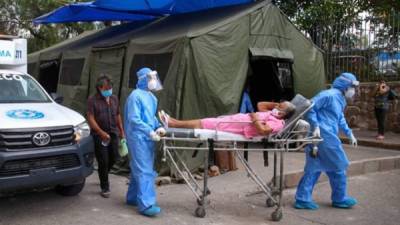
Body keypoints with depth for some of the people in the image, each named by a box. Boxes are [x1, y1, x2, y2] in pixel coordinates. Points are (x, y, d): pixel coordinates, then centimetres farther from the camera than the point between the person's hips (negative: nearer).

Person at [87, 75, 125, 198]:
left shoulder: (114, 98, 11)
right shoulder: (92, 100, -6)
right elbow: (91, 119, -12)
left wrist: (121, 131, 15)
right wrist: (101, 132, -20)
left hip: (114, 133, 5)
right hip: (100, 135, -5)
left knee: (114, 157, 9)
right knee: (103, 161, -2)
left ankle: (103, 175, 40)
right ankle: (105, 188, 11)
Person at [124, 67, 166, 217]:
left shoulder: (151, 97, 15)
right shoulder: (135, 96, -13)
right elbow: (134, 119, -19)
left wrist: (158, 127, 1)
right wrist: (150, 132, -23)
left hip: (147, 138, 9)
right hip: (138, 138, -9)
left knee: (138, 169, 15)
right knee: (144, 171, -12)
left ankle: (133, 197, 27)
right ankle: (146, 204, -12)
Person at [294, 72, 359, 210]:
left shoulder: (340, 100, 19)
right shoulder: (330, 95, -12)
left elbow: (340, 119, 31)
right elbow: (310, 107, -18)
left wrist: (349, 134, 28)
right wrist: (316, 126, -21)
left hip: (327, 136, 10)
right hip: (324, 136, -10)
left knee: (314, 167, 10)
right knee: (338, 166, 3)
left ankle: (303, 199, 13)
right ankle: (340, 199, 19)